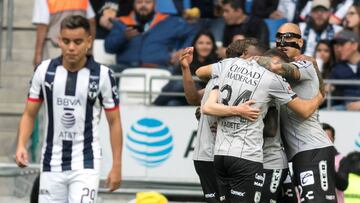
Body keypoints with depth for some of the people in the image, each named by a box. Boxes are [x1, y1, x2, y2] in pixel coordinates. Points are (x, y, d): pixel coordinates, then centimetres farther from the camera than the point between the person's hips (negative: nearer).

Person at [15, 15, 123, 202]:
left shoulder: (102, 75, -5)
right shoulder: (44, 71, 1)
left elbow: (114, 122, 1)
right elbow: (29, 114, 7)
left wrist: (116, 166, -2)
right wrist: (21, 146, -10)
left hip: (85, 165, -3)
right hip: (51, 164, 3)